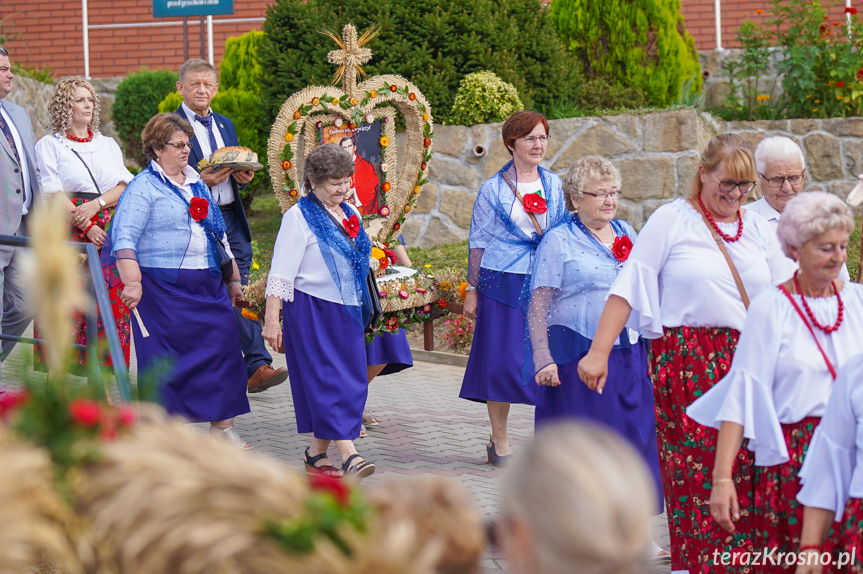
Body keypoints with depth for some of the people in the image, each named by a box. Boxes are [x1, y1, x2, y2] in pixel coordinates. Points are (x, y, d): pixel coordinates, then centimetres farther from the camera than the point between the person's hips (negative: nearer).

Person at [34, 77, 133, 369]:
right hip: (68, 233, -3)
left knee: (113, 302, -4)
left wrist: (95, 204, -12)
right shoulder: (49, 145, 7)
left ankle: (107, 367, -1)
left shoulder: (108, 144, 19)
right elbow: (53, 195, -4)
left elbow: (124, 186, 7)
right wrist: (86, 226, -14)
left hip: (110, 234, 4)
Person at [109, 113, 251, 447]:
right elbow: (125, 238, -15)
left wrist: (233, 278, 24)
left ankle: (222, 426, 7)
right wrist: (132, 282, -25)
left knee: (223, 350, 0)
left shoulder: (196, 184, 17)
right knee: (166, 360, -4)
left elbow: (218, 234, 25)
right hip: (163, 289, -6)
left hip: (207, 287, 7)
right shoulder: (144, 187, -5)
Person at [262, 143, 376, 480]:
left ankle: (317, 452, 14)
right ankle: (348, 455, -17)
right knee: (329, 380, -11)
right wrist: (271, 321, -17)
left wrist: (363, 313, 21)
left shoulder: (350, 215, 13)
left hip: (347, 312, 8)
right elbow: (281, 274, -13)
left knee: (351, 383, 5)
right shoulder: (299, 217, -9)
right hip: (312, 310, -7)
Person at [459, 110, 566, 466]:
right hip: (503, 285, -3)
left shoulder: (553, 184, 11)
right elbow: (478, 242, 3)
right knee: (501, 359, -1)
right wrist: (472, 289, -1)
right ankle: (499, 440, 11)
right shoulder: (494, 189, 1)